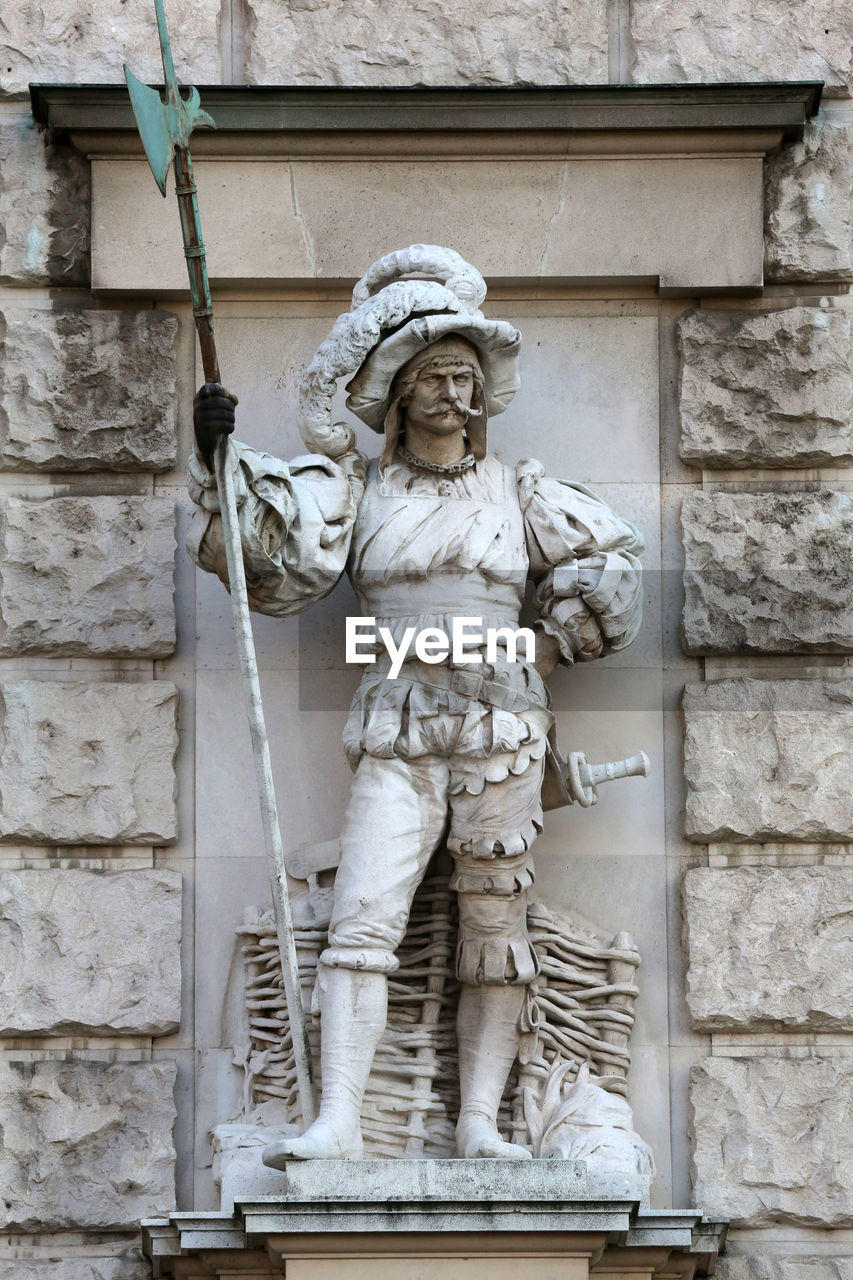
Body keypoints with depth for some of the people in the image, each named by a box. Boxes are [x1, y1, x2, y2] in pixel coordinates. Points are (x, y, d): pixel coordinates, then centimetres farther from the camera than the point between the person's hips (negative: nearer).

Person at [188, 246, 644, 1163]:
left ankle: (480, 1122, 3)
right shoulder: (355, 489, 9)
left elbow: (611, 563, 19)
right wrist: (222, 463, -14)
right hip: (397, 734, -1)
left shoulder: (516, 490, 12)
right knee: (363, 914, -15)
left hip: (504, 733, 2)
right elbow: (275, 565, -4)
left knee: (495, 929, 0)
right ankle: (337, 1122, -21)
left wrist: (546, 646, 11)